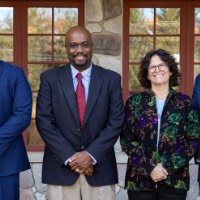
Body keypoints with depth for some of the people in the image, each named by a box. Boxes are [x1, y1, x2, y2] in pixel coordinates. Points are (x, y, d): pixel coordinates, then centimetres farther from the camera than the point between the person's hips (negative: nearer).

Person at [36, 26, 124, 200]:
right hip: (60, 166, 0)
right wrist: (69, 157, -10)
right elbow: (44, 121, -3)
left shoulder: (111, 79, 2)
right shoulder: (50, 78, 2)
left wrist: (91, 155, -11)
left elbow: (116, 121, -2)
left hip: (100, 166, 0)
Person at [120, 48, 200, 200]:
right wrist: (149, 167, -12)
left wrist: (168, 166, -11)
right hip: (140, 179, 0)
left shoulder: (185, 102, 3)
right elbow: (127, 140, -1)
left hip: (175, 179, 0)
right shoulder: (134, 102, 3)